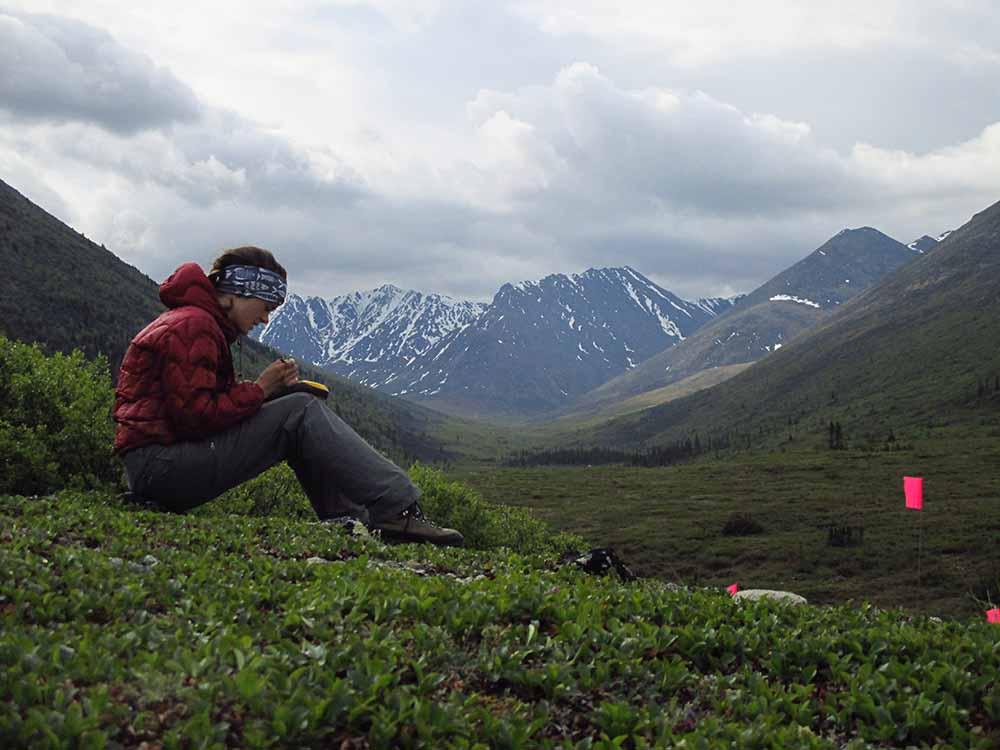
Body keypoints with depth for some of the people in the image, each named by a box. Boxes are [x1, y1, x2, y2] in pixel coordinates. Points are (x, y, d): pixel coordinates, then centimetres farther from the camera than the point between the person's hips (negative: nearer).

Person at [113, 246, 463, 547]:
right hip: (159, 466, -10)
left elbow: (211, 404, 16)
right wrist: (260, 390, -11)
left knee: (301, 414, 10)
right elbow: (196, 416, -21)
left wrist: (268, 389, 2)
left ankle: (348, 518, -2)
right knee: (302, 413, -14)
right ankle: (399, 511, -16)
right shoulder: (192, 326, -12)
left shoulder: (197, 323, 21)